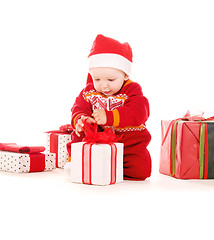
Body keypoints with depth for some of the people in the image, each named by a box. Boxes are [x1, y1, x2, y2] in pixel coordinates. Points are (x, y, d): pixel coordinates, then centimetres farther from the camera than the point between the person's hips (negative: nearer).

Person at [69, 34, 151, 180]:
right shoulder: (89, 92, 3)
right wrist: (81, 120, -30)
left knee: (141, 169, -21)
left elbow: (139, 113, -27)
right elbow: (78, 109, -1)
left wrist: (108, 117, -42)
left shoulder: (132, 90, -10)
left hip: (129, 142, -3)